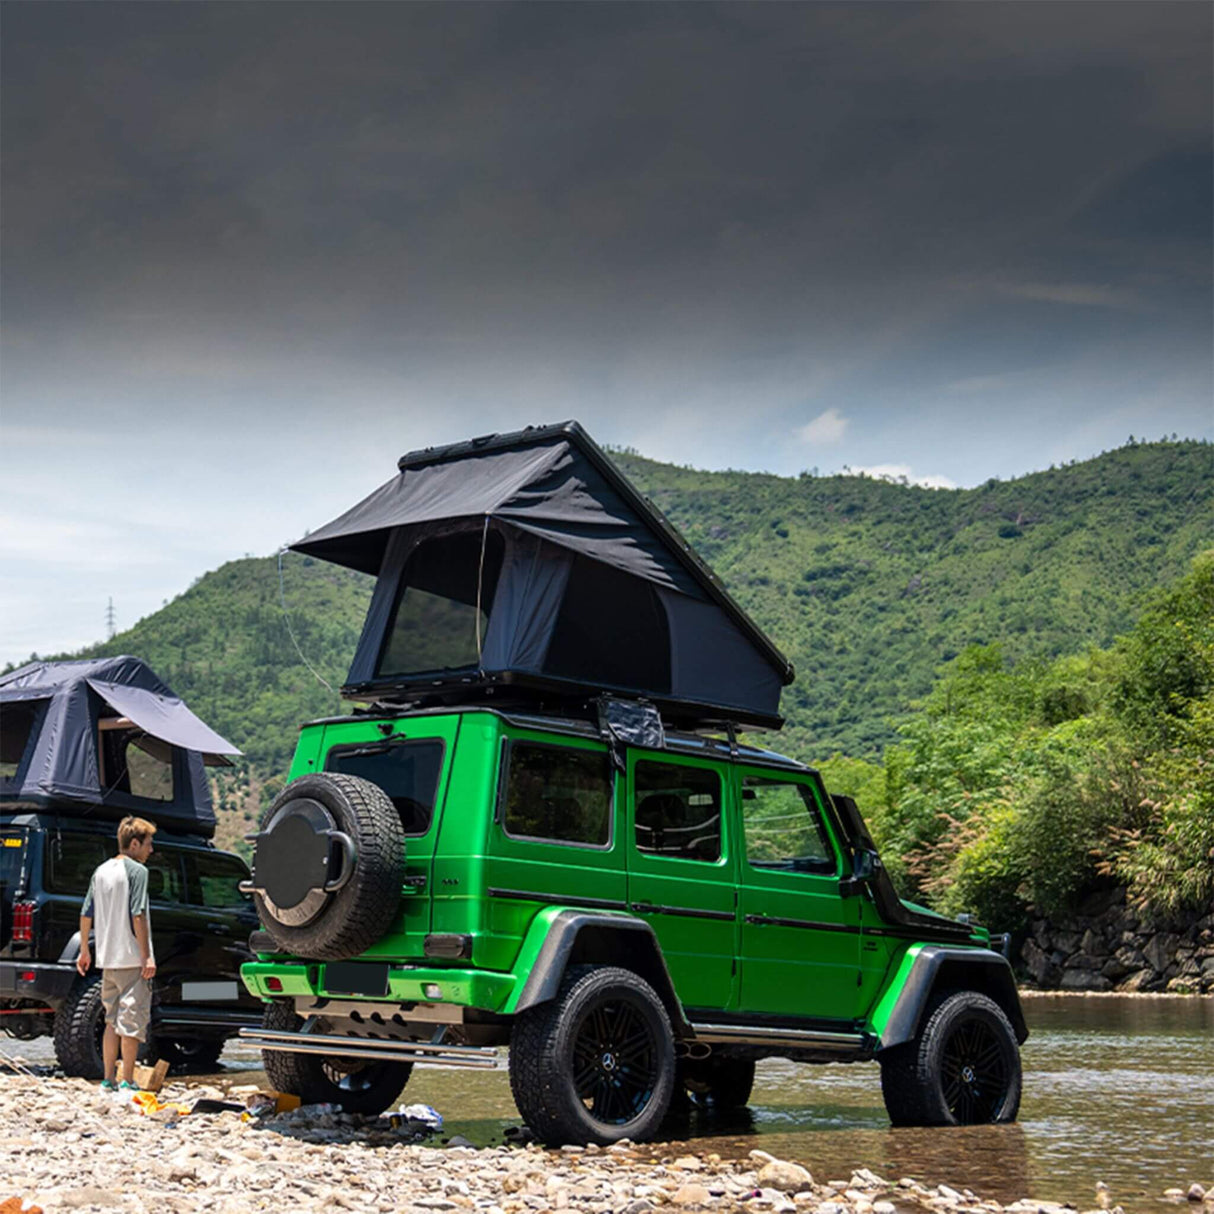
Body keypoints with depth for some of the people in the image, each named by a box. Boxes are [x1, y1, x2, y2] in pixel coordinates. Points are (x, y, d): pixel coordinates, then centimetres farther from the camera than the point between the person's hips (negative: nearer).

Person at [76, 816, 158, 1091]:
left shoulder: (101, 871, 12)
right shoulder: (137, 871, -10)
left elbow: (86, 914, 13)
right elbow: (138, 915, -17)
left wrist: (84, 951, 20)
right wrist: (147, 956, -16)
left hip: (108, 958, 7)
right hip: (132, 958, -7)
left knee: (112, 1020, 15)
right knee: (132, 1020, -2)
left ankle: (108, 1079, 17)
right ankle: (127, 1083, -2)